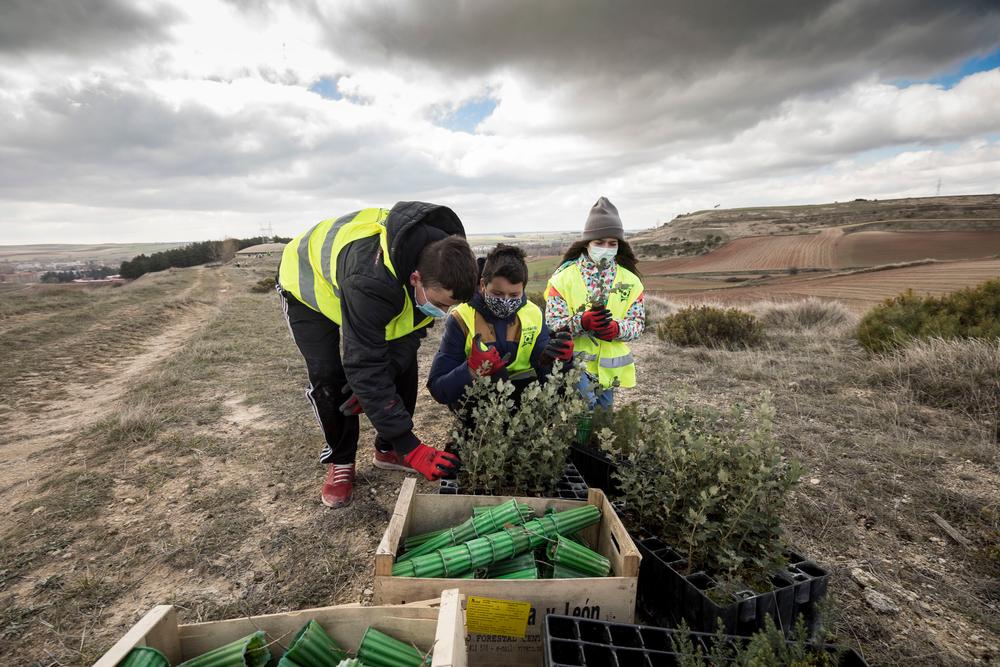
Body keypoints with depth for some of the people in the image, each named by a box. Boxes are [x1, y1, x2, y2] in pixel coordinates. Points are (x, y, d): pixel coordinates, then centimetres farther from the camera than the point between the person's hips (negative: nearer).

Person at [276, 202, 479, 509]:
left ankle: (388, 450, 13)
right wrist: (410, 447, -41)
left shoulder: (440, 258, -27)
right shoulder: (370, 281, -48)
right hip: (309, 284, -5)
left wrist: (376, 384, -25)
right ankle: (339, 461, 9)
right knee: (328, 377, -16)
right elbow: (365, 366, -43)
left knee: (403, 363, -6)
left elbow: (413, 328, -15)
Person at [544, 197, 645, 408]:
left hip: (609, 371, 4)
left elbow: (638, 323, 1)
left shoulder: (629, 280, 2)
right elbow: (552, 323, -10)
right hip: (573, 368, -4)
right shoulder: (564, 276, -7)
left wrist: (616, 328, -21)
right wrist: (582, 322, -28)